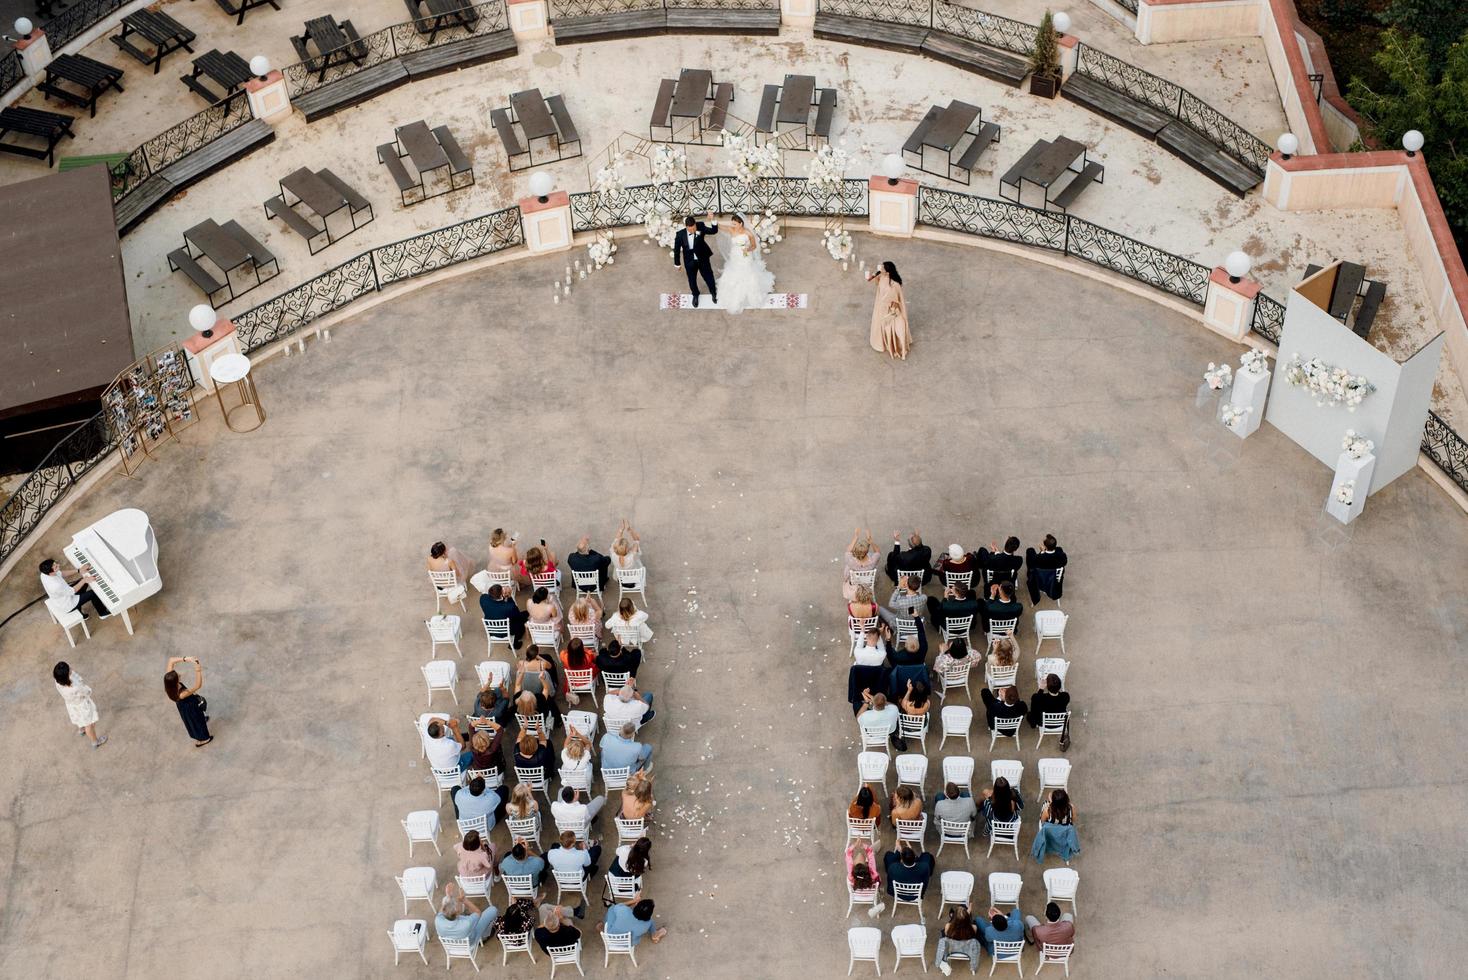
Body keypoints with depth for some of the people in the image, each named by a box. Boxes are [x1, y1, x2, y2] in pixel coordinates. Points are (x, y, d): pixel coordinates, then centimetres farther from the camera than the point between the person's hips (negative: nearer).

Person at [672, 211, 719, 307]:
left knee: (708, 277, 19)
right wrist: (677, 264, 0)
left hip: (703, 259, 0)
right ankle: (695, 295, 51)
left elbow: (714, 231, -26)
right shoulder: (680, 235, -24)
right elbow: (677, 249, -10)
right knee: (692, 280, 20)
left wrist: (712, 220, -45)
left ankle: (713, 293, 50)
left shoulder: (701, 227, -23)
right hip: (690, 262, 0)